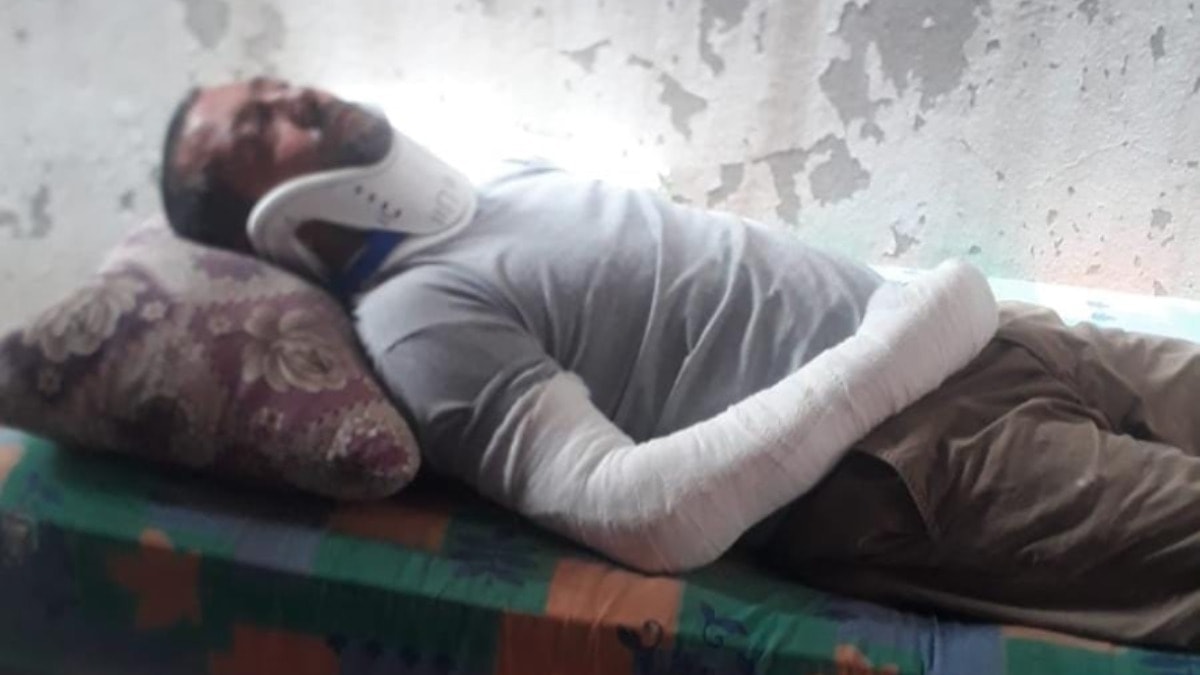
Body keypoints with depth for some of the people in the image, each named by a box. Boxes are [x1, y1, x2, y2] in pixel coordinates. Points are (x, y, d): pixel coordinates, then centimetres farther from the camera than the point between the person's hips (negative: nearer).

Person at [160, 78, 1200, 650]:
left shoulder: (505, 175, 18)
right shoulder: (414, 314, -11)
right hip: (895, 452, -9)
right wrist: (902, 339, -20)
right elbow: (637, 509, -23)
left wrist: (924, 313, 14)